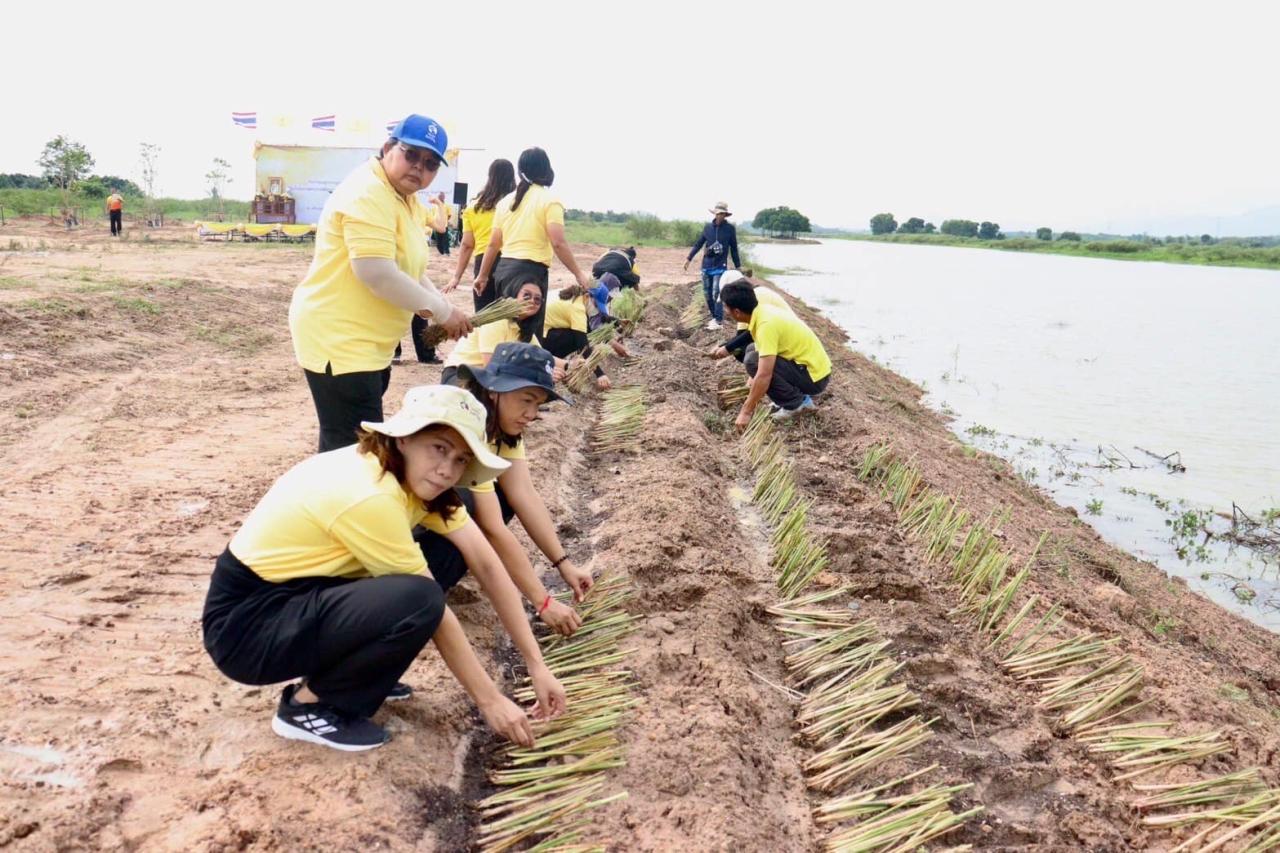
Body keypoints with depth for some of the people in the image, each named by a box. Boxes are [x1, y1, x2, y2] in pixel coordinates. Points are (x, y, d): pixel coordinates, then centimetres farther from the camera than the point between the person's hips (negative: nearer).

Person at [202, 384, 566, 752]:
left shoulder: (416, 474, -4)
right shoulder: (369, 494, -29)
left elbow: (487, 565, -5)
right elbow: (429, 606, -22)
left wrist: (537, 666, -7)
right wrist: (489, 699, -13)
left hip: (308, 592, 8)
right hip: (246, 623, -8)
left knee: (447, 552, 0)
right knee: (417, 602, -29)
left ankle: (351, 670, 9)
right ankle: (308, 704, -5)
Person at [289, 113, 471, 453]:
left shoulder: (406, 201, 15)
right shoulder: (368, 193, -17)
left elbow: (410, 270, 20)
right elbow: (377, 274, -26)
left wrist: (444, 312, 3)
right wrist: (441, 311, -18)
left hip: (368, 344, 10)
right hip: (337, 341, -10)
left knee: (344, 446, 17)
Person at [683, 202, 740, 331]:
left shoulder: (730, 228, -3)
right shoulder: (707, 227, 4)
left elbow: (734, 248, 4)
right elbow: (698, 244, 11)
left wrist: (737, 266, 7)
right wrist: (689, 258, 6)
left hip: (720, 266, -4)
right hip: (706, 265, 4)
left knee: (717, 294, -11)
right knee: (707, 294, 8)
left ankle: (718, 320, -7)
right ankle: (715, 317, 21)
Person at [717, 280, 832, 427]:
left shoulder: (766, 324, -26)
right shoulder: (763, 311, 3)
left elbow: (764, 375, -30)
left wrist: (746, 411, -23)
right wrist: (752, 397, 19)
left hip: (814, 376, -9)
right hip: (813, 364, 9)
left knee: (753, 360, -20)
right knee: (753, 350, 16)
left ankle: (794, 403, -5)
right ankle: (798, 395, 13)